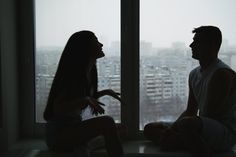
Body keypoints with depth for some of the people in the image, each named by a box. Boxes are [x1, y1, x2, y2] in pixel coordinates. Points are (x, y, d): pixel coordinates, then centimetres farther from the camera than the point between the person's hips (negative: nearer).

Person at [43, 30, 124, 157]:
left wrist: (105, 92, 12)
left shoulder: (89, 72, 7)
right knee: (107, 122, -25)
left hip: (73, 127, 10)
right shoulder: (72, 74, -18)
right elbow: (58, 108, -23)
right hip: (58, 134, -9)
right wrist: (85, 99, -34)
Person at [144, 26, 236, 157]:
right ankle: (199, 146, -13)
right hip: (205, 129, 10)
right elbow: (190, 111, 17)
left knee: (187, 123, -42)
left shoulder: (222, 74, -14)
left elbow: (210, 114, -19)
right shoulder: (194, 74, 14)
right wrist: (172, 128, -2)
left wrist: (174, 128, -18)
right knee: (150, 129, 5)